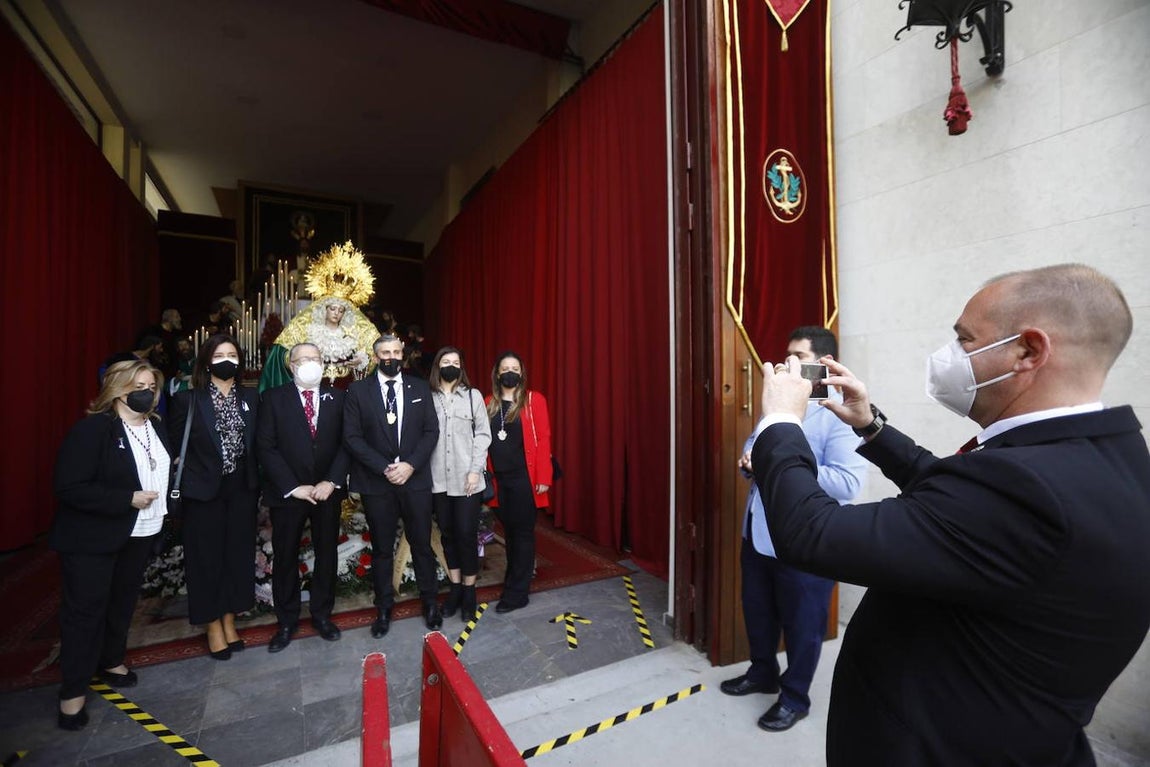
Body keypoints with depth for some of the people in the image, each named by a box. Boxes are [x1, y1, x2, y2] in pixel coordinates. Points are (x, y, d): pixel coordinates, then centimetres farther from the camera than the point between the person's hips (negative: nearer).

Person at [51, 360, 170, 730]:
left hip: (140, 533, 7)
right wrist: (127, 499, -25)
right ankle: (72, 692, 21)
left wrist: (161, 505, 0)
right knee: (84, 609, 5)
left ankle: (111, 661, 41)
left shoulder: (155, 426, 2)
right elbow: (69, 488, -23)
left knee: (123, 601, 20)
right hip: (92, 537, -6)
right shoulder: (91, 429, -20)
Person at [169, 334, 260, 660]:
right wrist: (186, 484, -9)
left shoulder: (251, 397, 4)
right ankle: (213, 627, 25)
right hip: (204, 490, -3)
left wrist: (256, 482, 1)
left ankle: (229, 620, 29)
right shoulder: (187, 400, -6)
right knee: (207, 558, 9)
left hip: (241, 489, 3)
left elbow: (256, 443, 6)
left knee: (238, 555, 12)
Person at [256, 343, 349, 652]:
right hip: (288, 493, -1)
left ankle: (322, 614, 30)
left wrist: (332, 481, -12)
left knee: (327, 554, 12)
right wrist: (293, 487, -13)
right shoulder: (274, 398, -2)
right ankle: (287, 622, 29)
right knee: (285, 557, 11)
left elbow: (346, 442, -1)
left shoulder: (337, 397, 2)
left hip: (327, 490, 2)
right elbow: (265, 447, -7)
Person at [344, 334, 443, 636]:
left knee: (422, 544, 10)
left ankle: (430, 603, 29)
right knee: (382, 549, 12)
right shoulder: (358, 391, 1)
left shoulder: (420, 388, 5)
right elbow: (352, 437, -5)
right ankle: (384, 609, 30)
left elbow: (431, 431, 1)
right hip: (376, 483, 0)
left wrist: (409, 465, -11)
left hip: (415, 479, 1)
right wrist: (384, 469, -13)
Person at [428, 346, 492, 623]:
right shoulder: (428, 397, 4)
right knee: (448, 534, 13)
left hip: (466, 478, -1)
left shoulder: (473, 396, 2)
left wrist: (475, 470, -7)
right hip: (438, 479, 2)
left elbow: (483, 434, 0)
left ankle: (469, 593, 19)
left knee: (467, 534, 1)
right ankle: (455, 588, 28)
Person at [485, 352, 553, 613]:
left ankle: (517, 592, 15)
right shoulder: (489, 403, 9)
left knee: (522, 532, 4)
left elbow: (543, 440, -9)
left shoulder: (534, 400, -5)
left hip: (524, 477, -4)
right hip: (499, 478, 4)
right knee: (509, 531, 15)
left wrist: (543, 478, -14)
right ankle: (515, 579, 33)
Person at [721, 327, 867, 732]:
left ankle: (795, 696, 36)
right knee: (757, 610, 23)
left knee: (801, 624, 14)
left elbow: (847, 483, -26)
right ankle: (762, 672, 46)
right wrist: (748, 462, -6)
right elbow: (752, 447, 17)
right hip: (757, 532, 8)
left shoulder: (840, 415, -17)